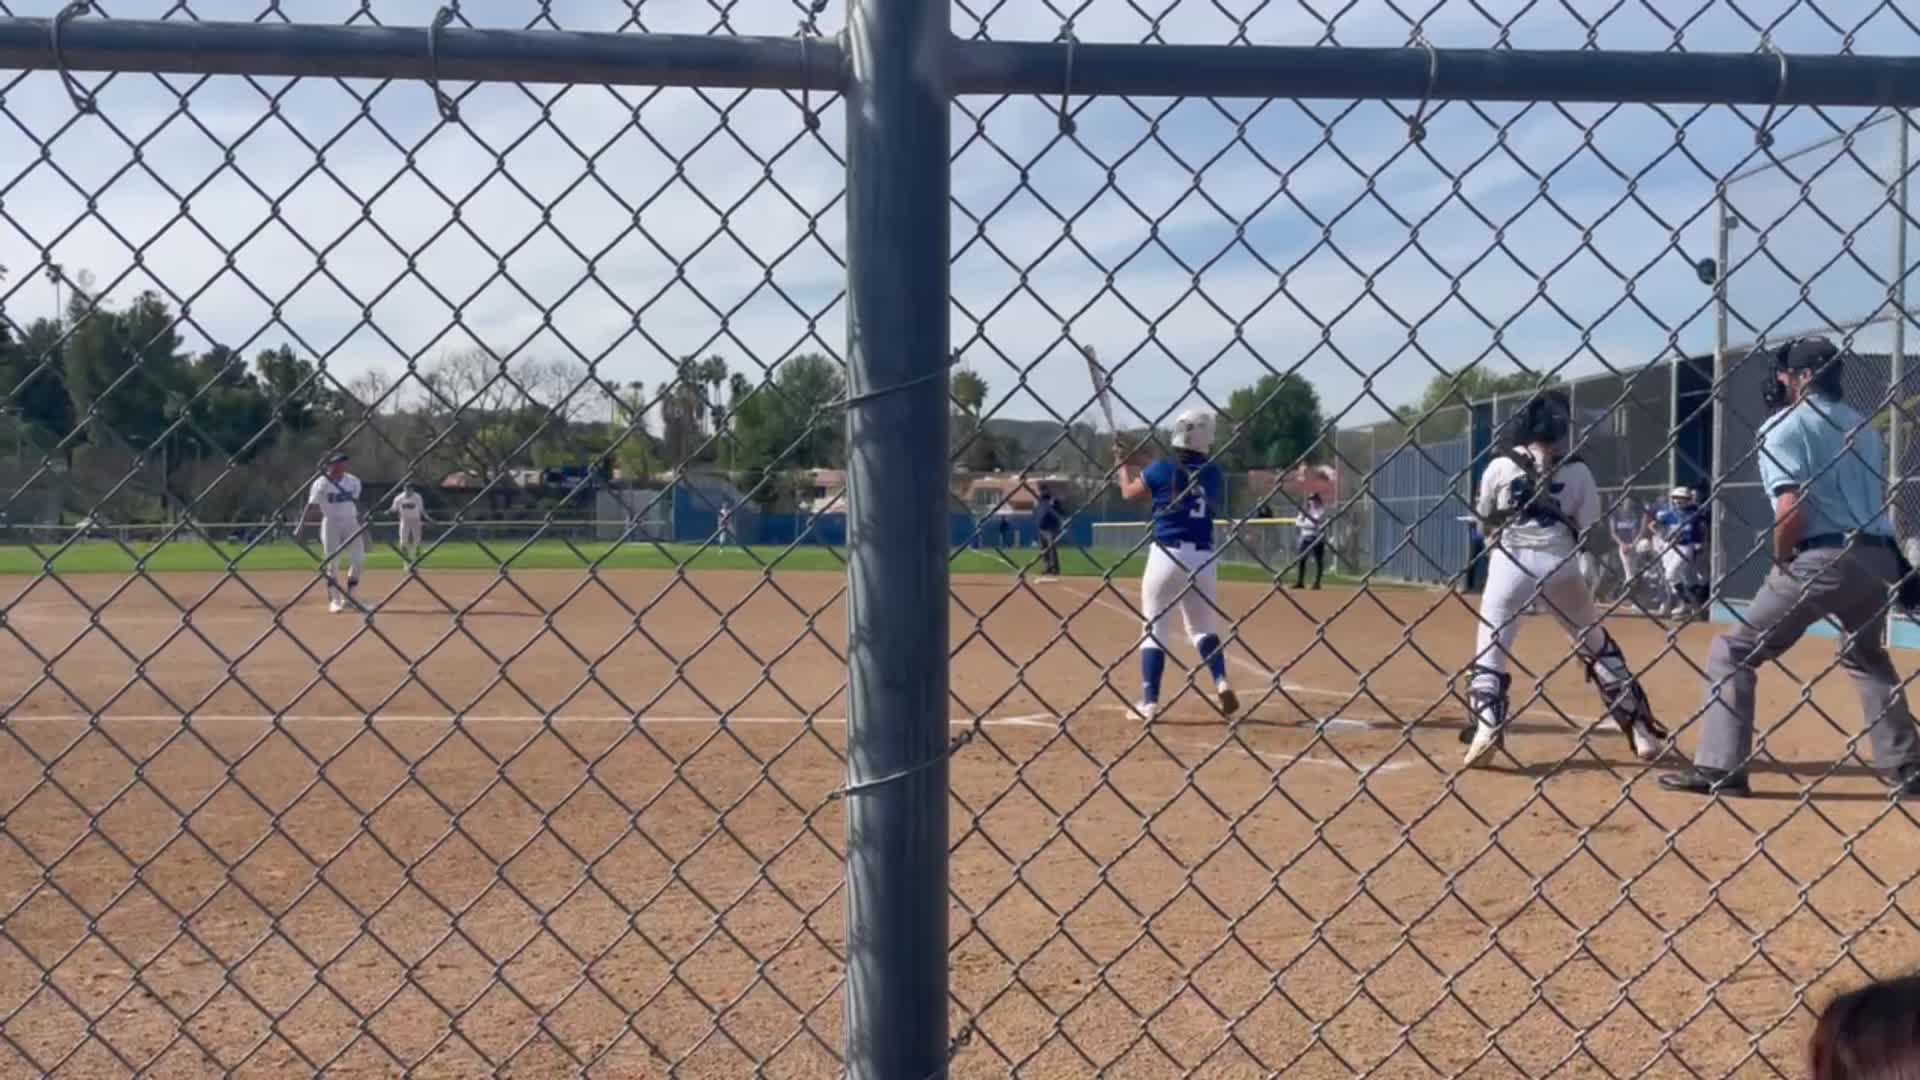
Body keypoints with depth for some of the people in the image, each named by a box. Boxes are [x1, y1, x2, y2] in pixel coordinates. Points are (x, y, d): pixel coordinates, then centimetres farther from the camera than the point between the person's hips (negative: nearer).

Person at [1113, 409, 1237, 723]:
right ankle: (1221, 683, -4)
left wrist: (1123, 463, 30)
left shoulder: (1162, 470, -5)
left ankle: (1149, 702, -1)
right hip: (1203, 557, 3)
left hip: (1167, 554, -3)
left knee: (1155, 629, 4)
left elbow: (1129, 493, 11)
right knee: (1202, 627, 17)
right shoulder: (1214, 475, 5)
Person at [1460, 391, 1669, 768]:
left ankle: (1485, 729, -14)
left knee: (1489, 650, 6)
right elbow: (1589, 530, 2)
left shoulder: (1500, 467, 1)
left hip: (1510, 562, -1)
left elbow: (1484, 521, 11)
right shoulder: (1577, 471, 2)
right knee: (1597, 645, 15)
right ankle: (1642, 731, 15)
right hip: (1560, 564, 1)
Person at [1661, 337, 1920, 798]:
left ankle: (1719, 769, -6)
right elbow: (1876, 497, 16)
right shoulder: (1863, 426, 18)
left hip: (1820, 559, -7)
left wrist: (1782, 561, -2)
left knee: (1733, 654, 1)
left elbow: (1792, 509, -15)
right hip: (1878, 557, 7)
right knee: (1866, 656, 31)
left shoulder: (1783, 426, -5)